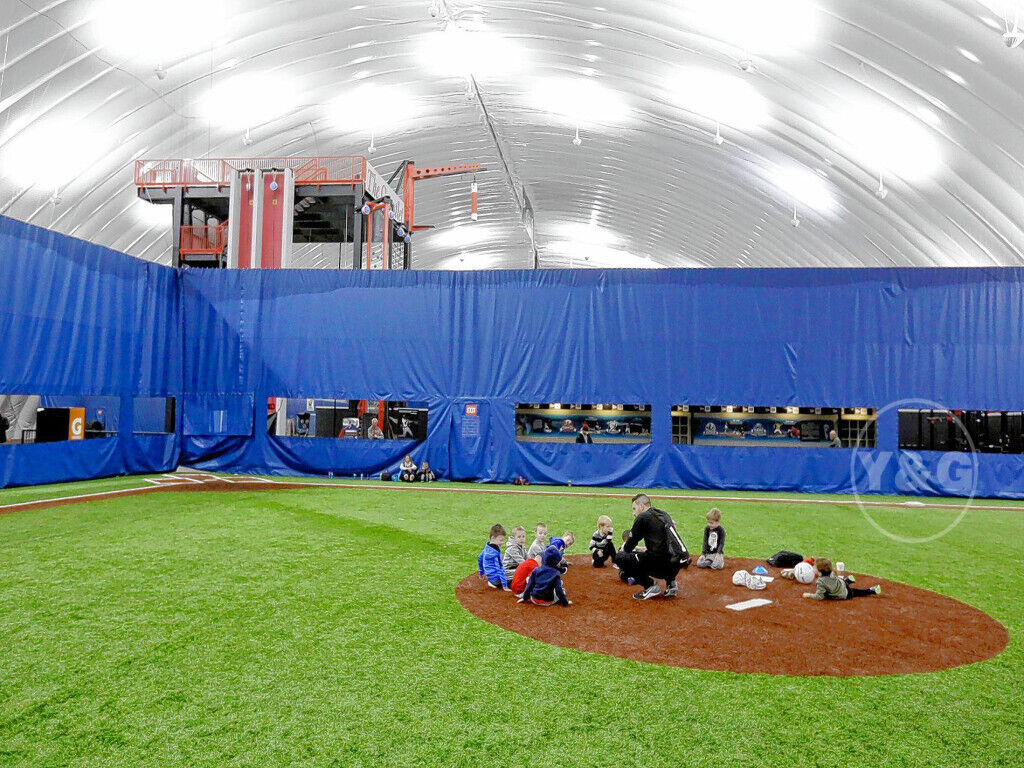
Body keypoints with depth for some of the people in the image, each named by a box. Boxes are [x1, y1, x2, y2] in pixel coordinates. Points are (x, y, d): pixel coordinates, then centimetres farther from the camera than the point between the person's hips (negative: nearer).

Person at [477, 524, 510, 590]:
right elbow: (500, 569, -23)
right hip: (496, 579, -9)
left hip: (490, 577, 9)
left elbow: (479, 559, 19)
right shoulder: (496, 552, -21)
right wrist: (504, 585, -21)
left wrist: (481, 572, 32)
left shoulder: (487, 546, 4)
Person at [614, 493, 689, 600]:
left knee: (620, 558, 0)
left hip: (663, 562, -8)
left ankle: (650, 586, -2)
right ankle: (671, 582, 17)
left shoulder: (642, 518, -1)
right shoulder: (664, 514, 21)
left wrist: (623, 550, 27)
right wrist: (646, 549, 40)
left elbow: (631, 542, 7)